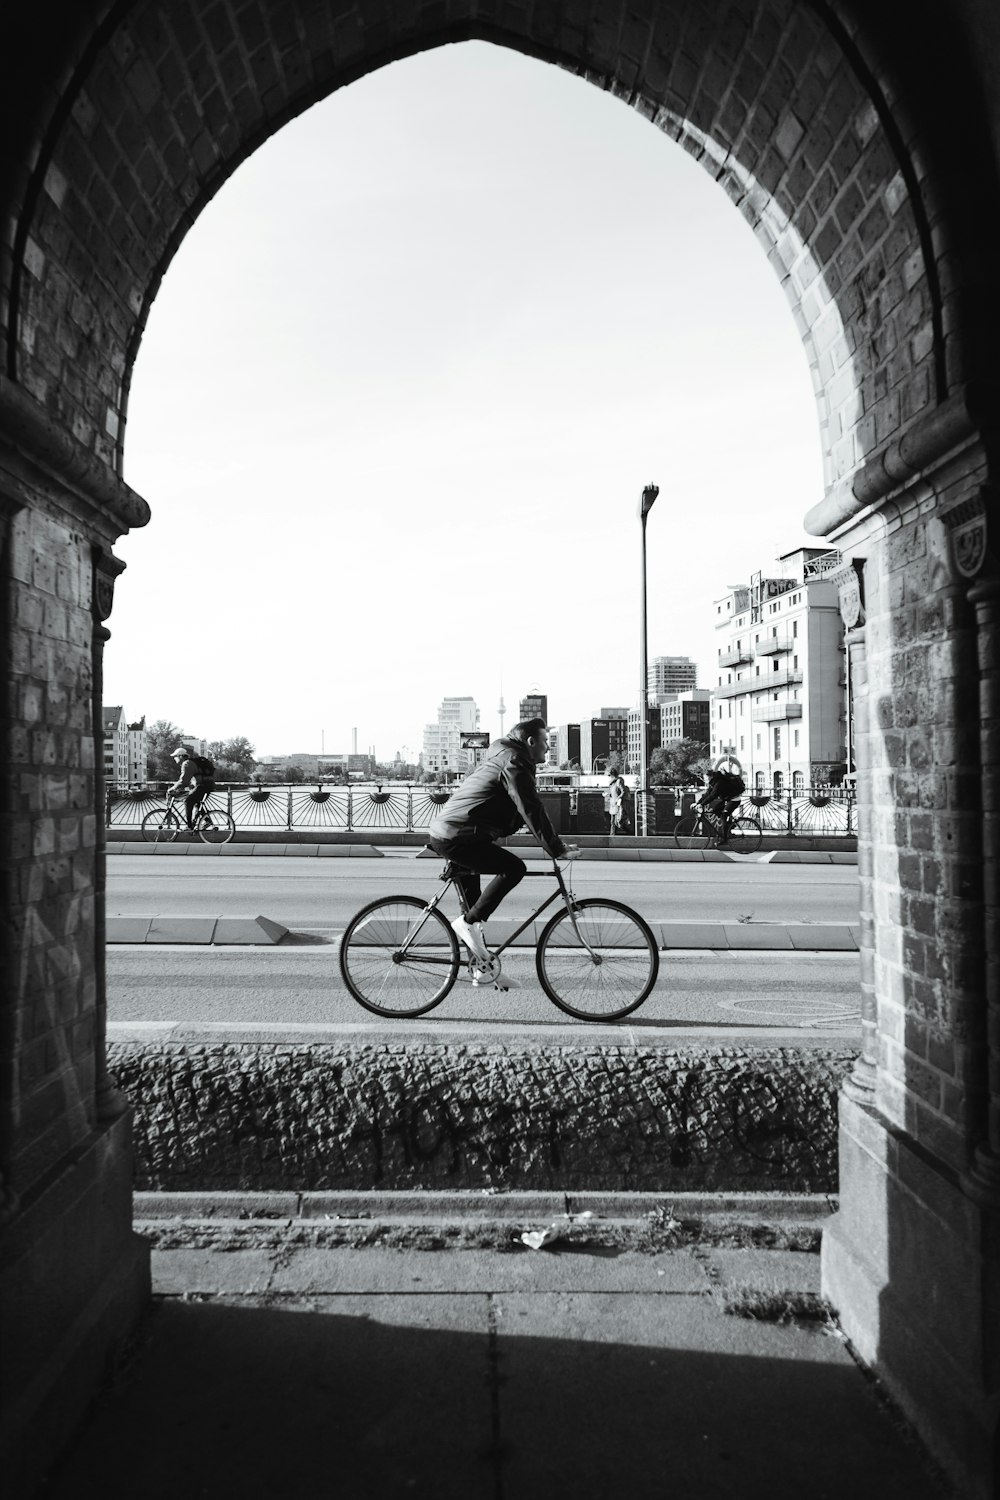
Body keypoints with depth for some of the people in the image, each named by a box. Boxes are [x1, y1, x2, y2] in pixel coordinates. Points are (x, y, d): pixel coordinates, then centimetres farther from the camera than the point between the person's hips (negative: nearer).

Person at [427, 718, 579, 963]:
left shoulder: (501, 759, 23)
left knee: (472, 901, 23)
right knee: (513, 868, -13)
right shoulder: (513, 762, -11)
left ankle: (483, 967, 31)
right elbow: (532, 811, -16)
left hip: (441, 833, 11)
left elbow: (520, 812, 31)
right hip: (457, 837, -11)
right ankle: (469, 922, -8)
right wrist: (557, 849, -12)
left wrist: (555, 843, 31)